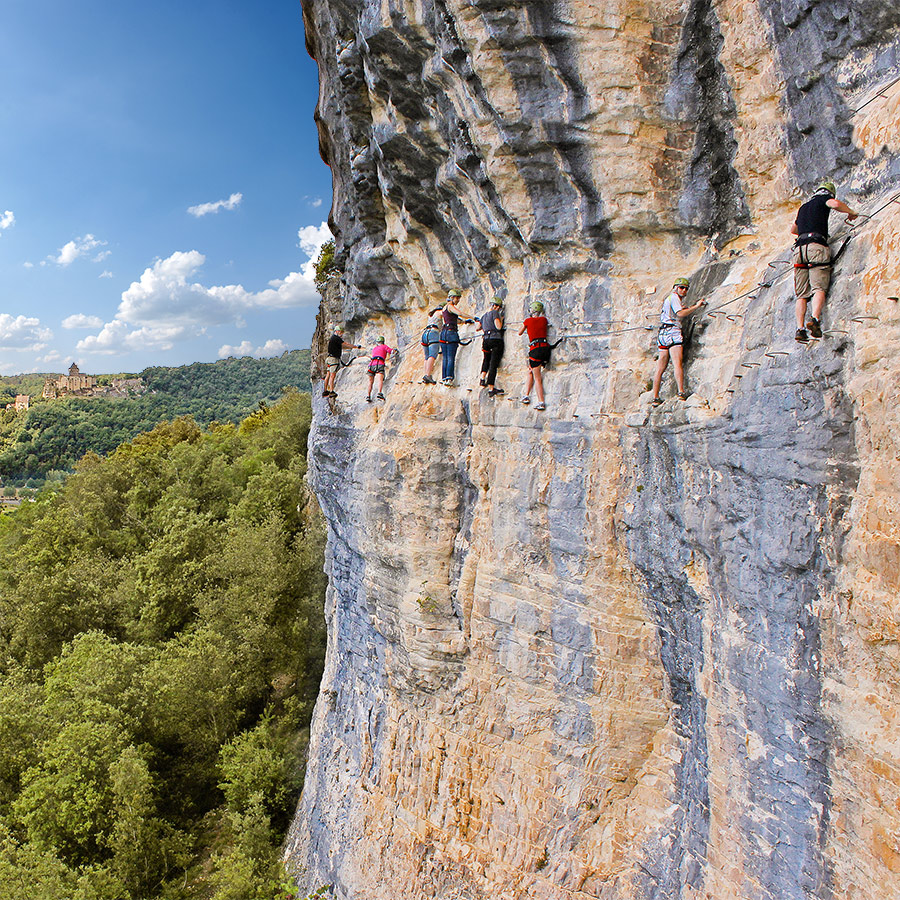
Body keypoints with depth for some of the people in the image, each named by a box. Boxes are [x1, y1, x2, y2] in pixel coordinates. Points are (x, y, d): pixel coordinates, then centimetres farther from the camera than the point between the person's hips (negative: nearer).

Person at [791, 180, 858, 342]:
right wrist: (851, 213, 8)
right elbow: (836, 203, -10)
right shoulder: (823, 199, 14)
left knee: (801, 294, -2)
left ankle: (800, 328, -16)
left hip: (800, 248, 5)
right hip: (817, 246, -5)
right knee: (819, 288, -13)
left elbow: (793, 229, 46)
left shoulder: (803, 207, 32)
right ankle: (814, 319, -36)